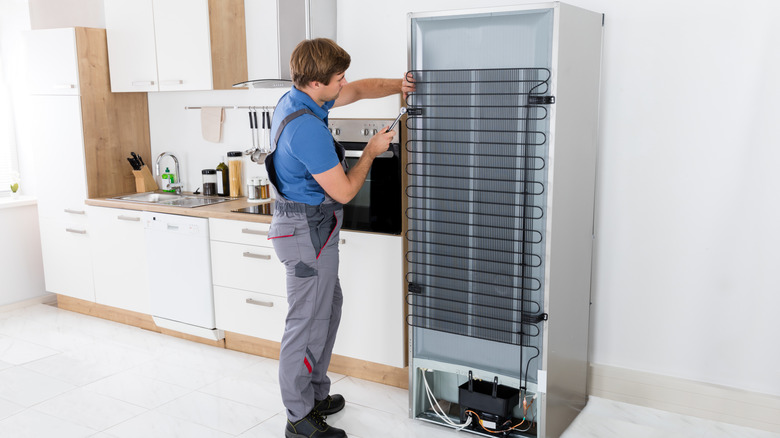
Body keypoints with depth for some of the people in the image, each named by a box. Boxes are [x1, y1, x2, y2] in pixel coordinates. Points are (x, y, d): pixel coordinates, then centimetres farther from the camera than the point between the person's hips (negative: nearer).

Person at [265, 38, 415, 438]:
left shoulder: (296, 99, 5)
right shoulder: (308, 128, -27)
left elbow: (358, 90, 19)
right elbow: (344, 191, -20)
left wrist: (398, 86, 4)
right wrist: (371, 152, -6)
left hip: (308, 225, 11)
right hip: (308, 229, -11)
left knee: (328, 307, 20)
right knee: (308, 321, -2)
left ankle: (316, 394, 32)